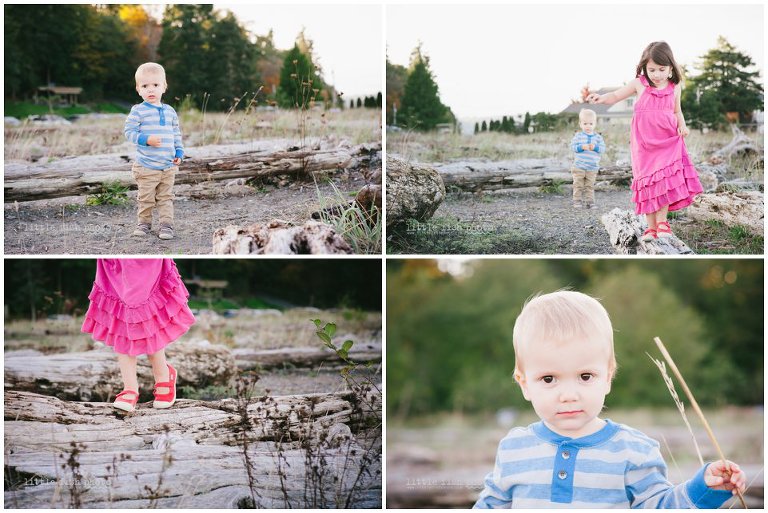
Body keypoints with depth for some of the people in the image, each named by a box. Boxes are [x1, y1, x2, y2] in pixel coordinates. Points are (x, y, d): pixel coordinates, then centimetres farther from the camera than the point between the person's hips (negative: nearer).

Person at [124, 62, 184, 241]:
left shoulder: (169, 111, 6)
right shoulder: (138, 111, -9)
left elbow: (176, 133, 15)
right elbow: (129, 131, -11)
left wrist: (179, 152, 6)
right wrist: (146, 139, -23)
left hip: (169, 166, 4)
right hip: (146, 166, -4)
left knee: (166, 197, 8)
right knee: (146, 198, 7)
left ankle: (166, 224, 13)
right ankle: (144, 223, 21)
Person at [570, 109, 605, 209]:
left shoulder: (598, 137, 3)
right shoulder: (578, 136, -2)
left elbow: (603, 148, -2)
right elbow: (572, 147, -8)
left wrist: (595, 147, -19)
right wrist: (582, 147, -22)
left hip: (592, 168, 1)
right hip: (579, 167, -1)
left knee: (590, 186, 6)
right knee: (578, 185, 2)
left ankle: (589, 201, 11)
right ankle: (577, 201, 9)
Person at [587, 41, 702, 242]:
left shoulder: (674, 87, 4)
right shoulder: (639, 84, -3)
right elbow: (616, 95, -1)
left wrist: (682, 125, -4)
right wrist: (601, 98, -22)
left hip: (668, 141, 0)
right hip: (644, 142, 0)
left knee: (666, 179, -12)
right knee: (647, 182, 2)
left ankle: (662, 221, 1)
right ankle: (651, 226, 10)